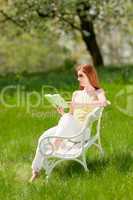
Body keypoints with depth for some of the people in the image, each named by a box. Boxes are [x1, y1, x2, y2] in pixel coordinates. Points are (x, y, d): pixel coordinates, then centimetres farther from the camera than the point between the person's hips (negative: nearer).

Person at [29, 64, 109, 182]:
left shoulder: (98, 92, 6)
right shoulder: (76, 93, 23)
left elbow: (104, 103, -19)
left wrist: (81, 105, -25)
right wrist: (62, 113, -2)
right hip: (69, 127, 6)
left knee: (67, 119, -38)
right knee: (43, 138, -19)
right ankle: (36, 171, -14)